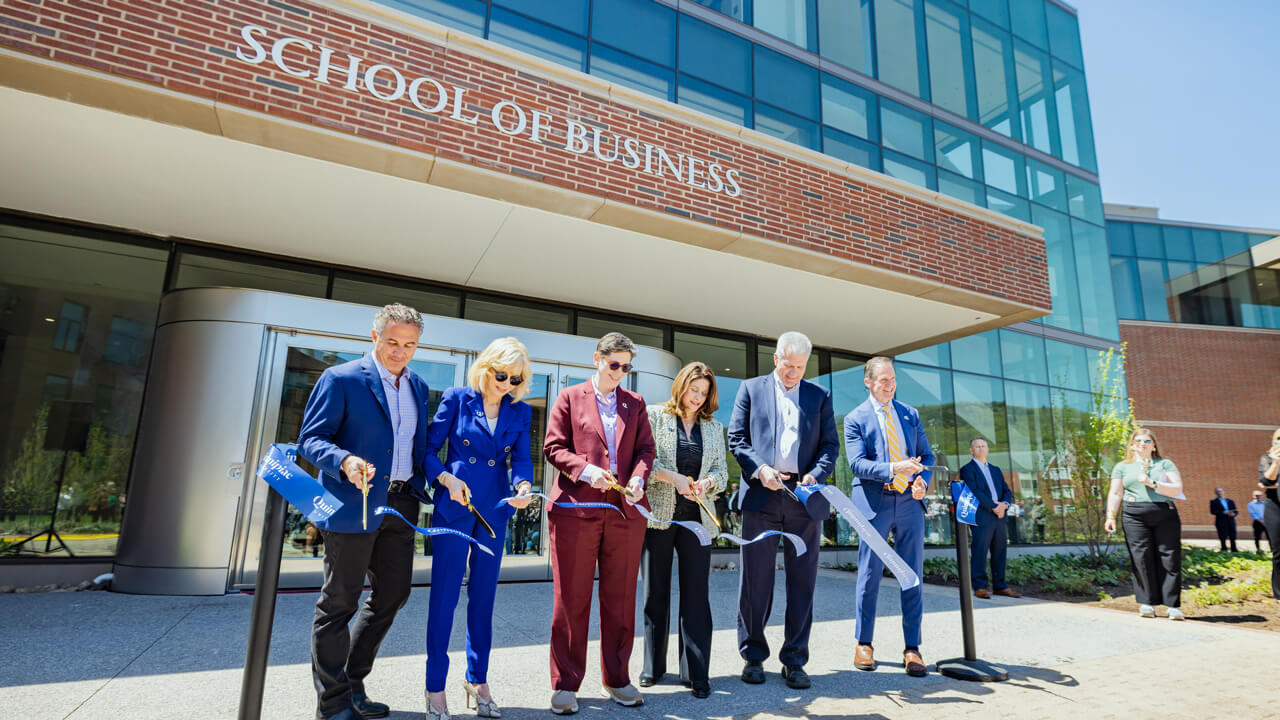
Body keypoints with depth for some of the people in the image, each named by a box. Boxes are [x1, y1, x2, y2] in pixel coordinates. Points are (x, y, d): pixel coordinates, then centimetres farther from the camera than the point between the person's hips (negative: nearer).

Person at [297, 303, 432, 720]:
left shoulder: (418, 387, 12)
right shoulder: (340, 379, -7)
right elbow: (310, 440, -10)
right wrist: (344, 461, -28)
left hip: (400, 506, 7)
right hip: (354, 506, -6)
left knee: (393, 594, 13)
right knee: (340, 602, 4)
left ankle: (352, 684, 32)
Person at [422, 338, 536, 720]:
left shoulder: (520, 411, 5)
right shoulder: (457, 399, -4)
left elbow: (521, 459, 1)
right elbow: (429, 448, -2)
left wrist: (523, 485, -19)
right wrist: (447, 479, -18)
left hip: (495, 512, 3)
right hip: (454, 507, -3)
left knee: (483, 596, 11)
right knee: (444, 595, 1)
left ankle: (478, 680, 25)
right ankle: (435, 686, 15)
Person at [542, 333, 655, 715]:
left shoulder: (635, 403, 15)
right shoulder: (570, 397, 7)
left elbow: (646, 449, 12)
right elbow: (553, 447, 1)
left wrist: (638, 478, -8)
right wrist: (585, 469, -15)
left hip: (626, 510, 3)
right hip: (575, 507, -3)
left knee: (620, 597, 11)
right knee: (571, 597, 4)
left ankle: (616, 678, 27)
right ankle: (566, 684, 17)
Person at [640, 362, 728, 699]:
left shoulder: (713, 427, 13)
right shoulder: (655, 415, 2)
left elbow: (721, 470, 12)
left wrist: (707, 481, -10)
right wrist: (674, 477, -17)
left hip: (697, 518, 2)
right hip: (658, 515, -2)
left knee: (696, 595, 1)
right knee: (655, 593, 8)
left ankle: (696, 673, 10)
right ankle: (653, 666, 23)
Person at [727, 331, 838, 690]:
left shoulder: (820, 395, 13)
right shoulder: (751, 388, 9)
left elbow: (830, 445, 9)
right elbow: (736, 438, 5)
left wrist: (815, 475, -9)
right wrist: (759, 469, -11)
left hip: (805, 498, 2)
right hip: (761, 495, -1)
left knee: (802, 582, 6)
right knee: (756, 579, 4)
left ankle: (794, 660, 19)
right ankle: (753, 656, 18)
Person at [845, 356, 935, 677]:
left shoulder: (910, 414, 13)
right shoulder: (855, 419, 0)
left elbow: (926, 455, 15)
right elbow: (857, 463, -11)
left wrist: (923, 481, -5)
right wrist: (893, 468, -26)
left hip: (909, 502, 4)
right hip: (874, 503, -3)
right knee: (869, 576, 4)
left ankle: (912, 648, 16)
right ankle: (864, 643, 18)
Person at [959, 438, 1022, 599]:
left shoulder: (996, 470, 22)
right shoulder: (967, 469, 0)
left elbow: (1007, 491, 14)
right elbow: (974, 492, -11)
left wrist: (1004, 504, -7)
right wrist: (993, 507, -15)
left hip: (999, 516, 6)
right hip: (982, 517, -6)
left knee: (1000, 552, 8)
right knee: (979, 551, -6)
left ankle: (1000, 586, 15)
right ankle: (980, 587, -2)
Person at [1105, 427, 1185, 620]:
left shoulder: (1166, 464, 15)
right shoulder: (1122, 467, 16)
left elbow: (1177, 489, 2)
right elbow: (1115, 493, 10)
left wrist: (1152, 483, -10)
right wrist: (1111, 515, -1)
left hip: (1165, 515, 0)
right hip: (1135, 516, 0)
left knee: (1169, 559, -4)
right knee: (1141, 559, -5)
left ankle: (1174, 605, 2)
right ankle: (1147, 604, 1)